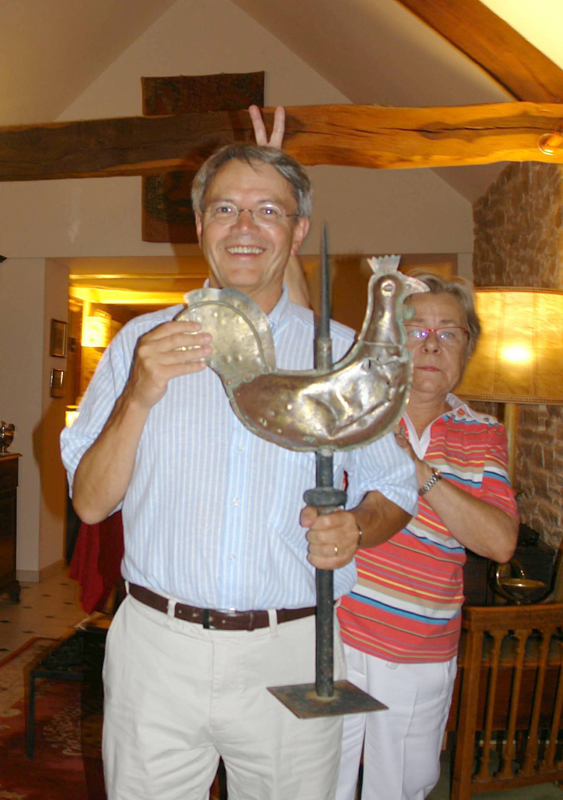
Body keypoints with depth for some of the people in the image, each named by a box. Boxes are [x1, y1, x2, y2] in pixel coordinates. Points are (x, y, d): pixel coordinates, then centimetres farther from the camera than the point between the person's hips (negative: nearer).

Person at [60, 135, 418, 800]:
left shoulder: (342, 353, 3)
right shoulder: (142, 341, 3)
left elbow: (394, 490, 8)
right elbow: (90, 502, -1)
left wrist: (356, 527, -14)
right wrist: (138, 398, -16)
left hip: (292, 656, 0)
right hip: (157, 647, 1)